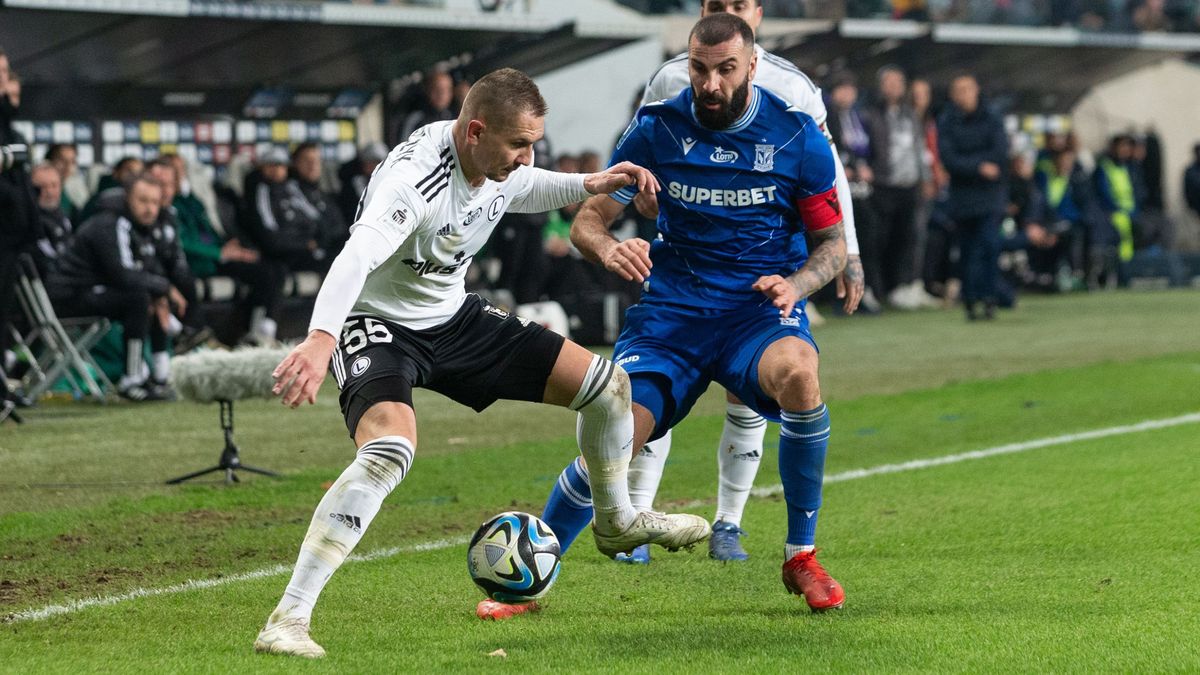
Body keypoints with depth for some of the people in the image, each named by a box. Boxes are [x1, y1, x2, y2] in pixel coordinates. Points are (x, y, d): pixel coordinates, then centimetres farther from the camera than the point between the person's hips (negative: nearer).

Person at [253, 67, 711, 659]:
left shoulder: (499, 161, -7)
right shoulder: (414, 177, -33)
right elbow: (357, 257, -51)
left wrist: (589, 185, 6)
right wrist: (319, 339, -67)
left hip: (454, 317, 8)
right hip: (379, 323, -8)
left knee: (608, 384, 6)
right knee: (390, 449, -37)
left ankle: (616, 522, 36)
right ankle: (287, 621, -34)